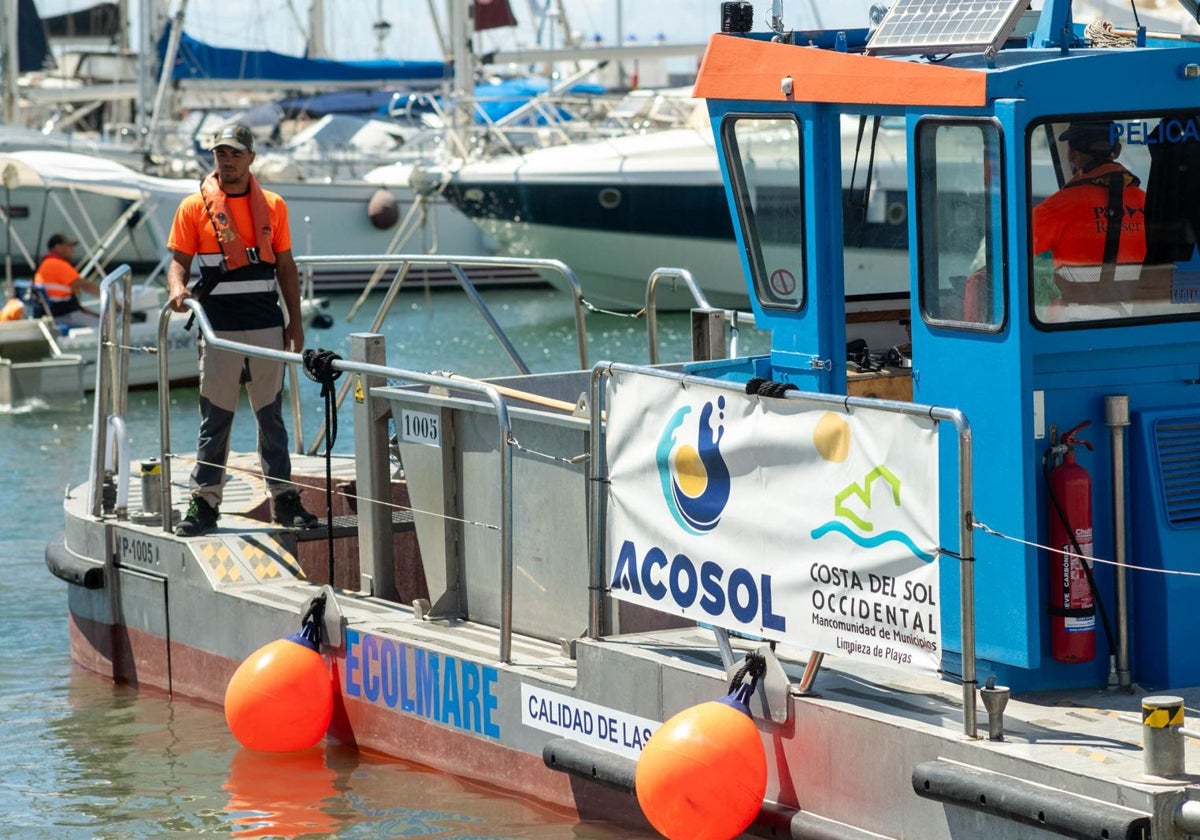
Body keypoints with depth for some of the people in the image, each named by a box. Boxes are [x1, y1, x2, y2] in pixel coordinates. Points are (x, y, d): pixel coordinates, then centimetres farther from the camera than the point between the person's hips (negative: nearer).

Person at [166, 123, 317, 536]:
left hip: (267, 325, 2)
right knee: (214, 418, 0)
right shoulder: (194, 206, 2)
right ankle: (204, 502, 4)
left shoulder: (272, 206, 9)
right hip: (219, 327, -2)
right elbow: (179, 260, 2)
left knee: (272, 416, 8)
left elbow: (285, 266, 12)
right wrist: (177, 289, -20)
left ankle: (283, 499, 14)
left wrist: (295, 321, 8)